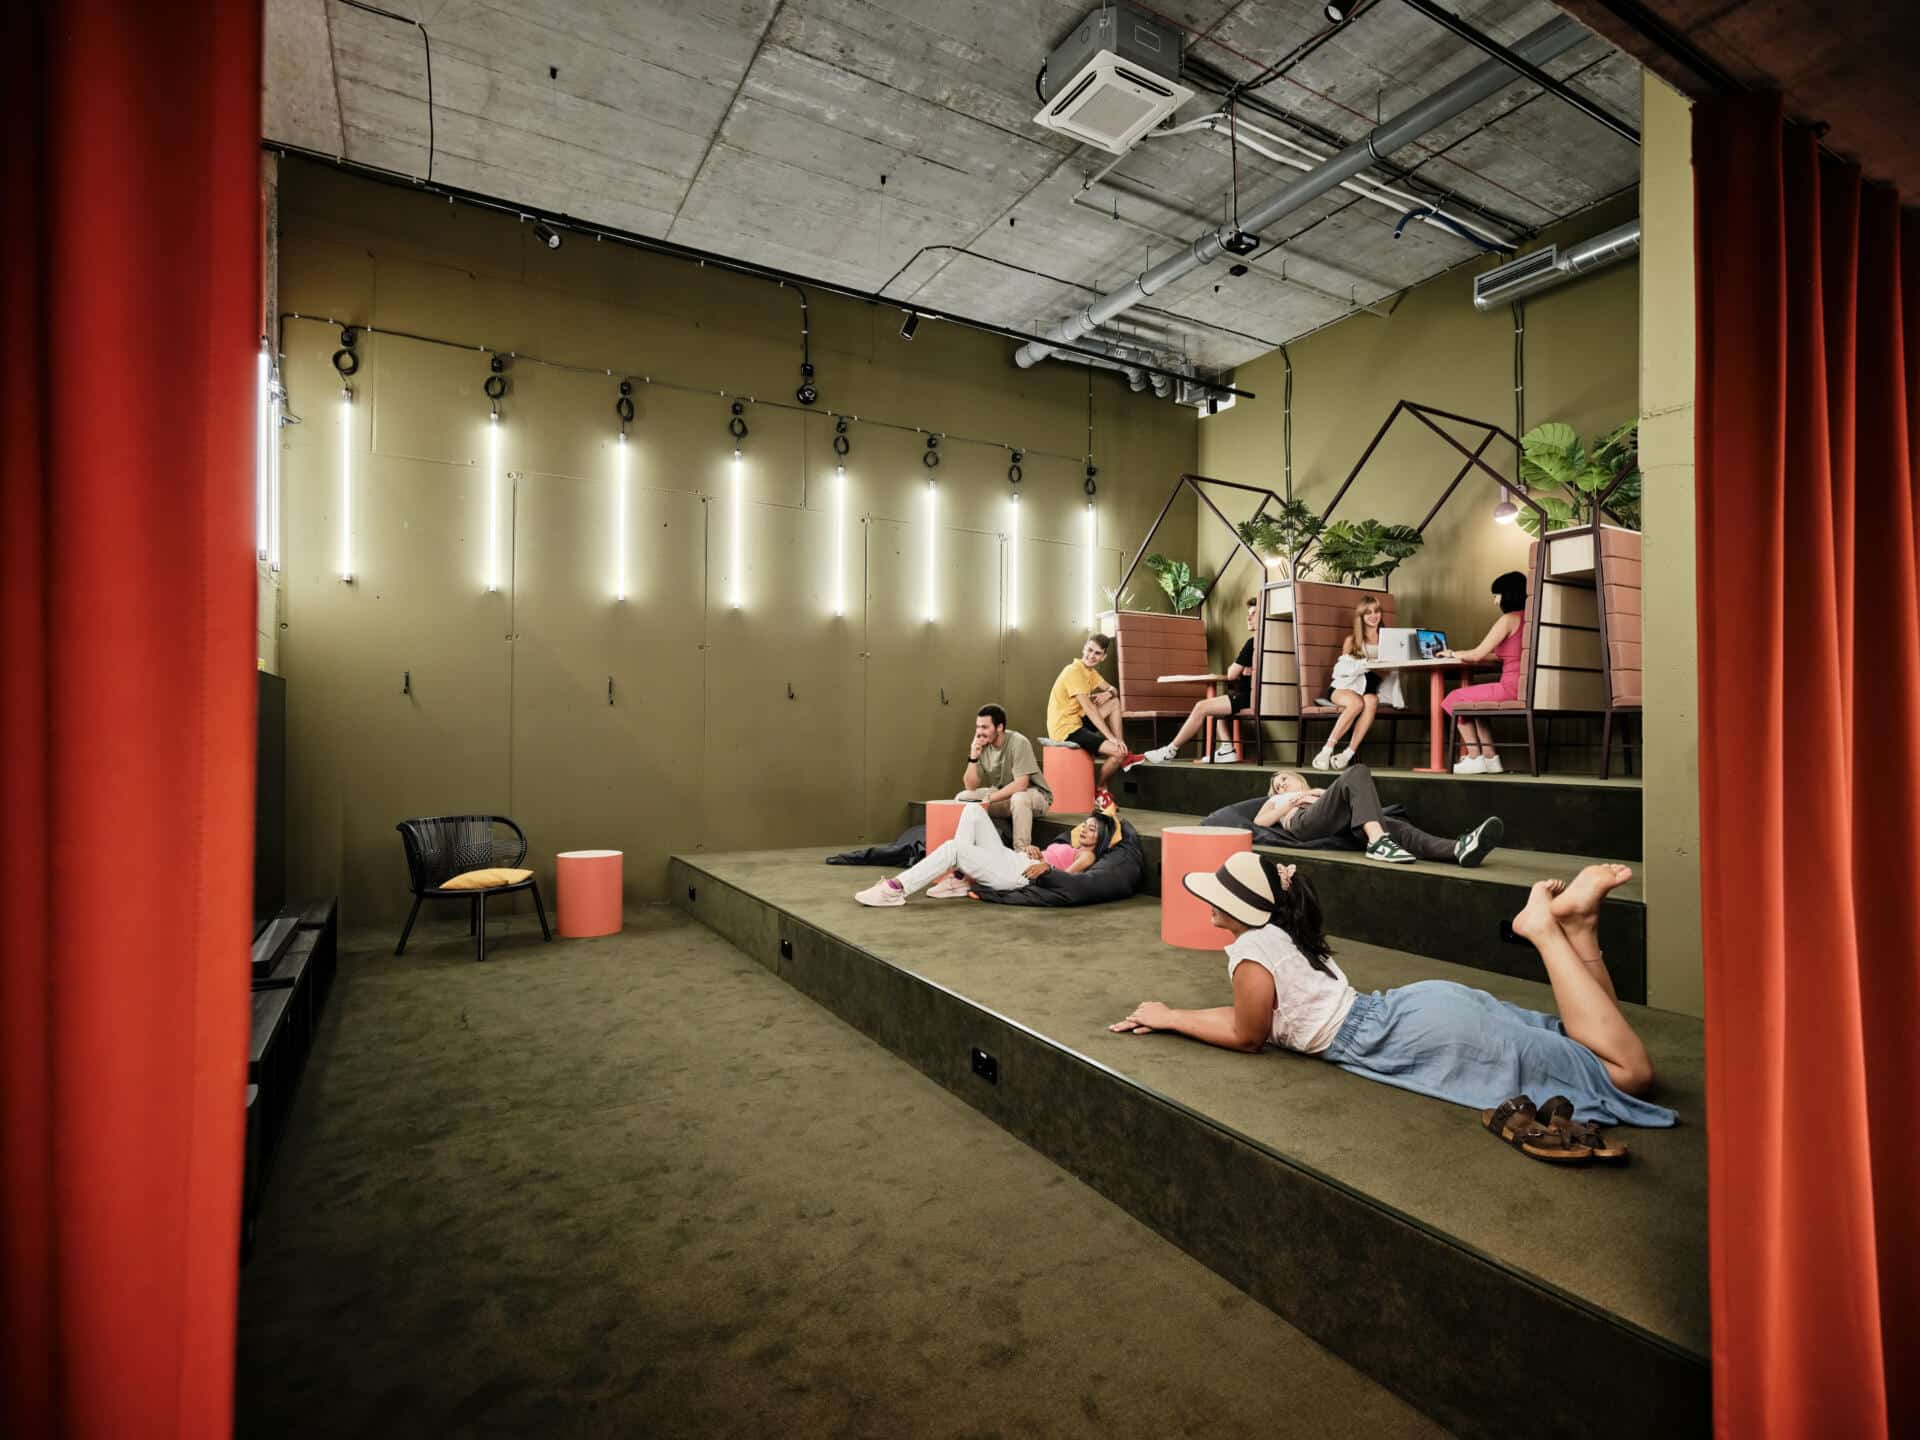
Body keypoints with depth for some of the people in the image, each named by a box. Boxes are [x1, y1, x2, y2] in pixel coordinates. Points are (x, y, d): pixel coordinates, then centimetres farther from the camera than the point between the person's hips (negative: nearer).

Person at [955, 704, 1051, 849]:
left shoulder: (1018, 743, -22)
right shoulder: (982, 746, -7)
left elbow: (1021, 784, -28)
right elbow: (970, 787, -7)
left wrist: (988, 799, -28)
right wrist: (973, 757, -21)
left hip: (1035, 794, -6)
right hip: (1002, 795, 6)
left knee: (1019, 799, -39)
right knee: (962, 798, -9)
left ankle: (1021, 852, -26)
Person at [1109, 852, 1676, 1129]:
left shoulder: (1250, 951, -10)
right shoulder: (1288, 935, 19)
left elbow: (1247, 1035, 2)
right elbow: (1255, 1010, 29)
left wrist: (1168, 1017, 11)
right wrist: (1167, 1017, 23)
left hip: (1413, 1036, -9)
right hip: (1420, 1005, 9)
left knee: (1628, 1072, -12)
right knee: (1582, 1041, 13)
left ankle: (1546, 930, -15)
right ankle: (1573, 920, -1)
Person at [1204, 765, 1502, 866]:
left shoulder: (1320, 793, 43)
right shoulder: (1276, 801, 39)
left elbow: (1350, 801, 22)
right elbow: (1258, 821, 15)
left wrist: (1311, 795, 12)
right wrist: (1292, 801, 12)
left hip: (1345, 826, 3)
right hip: (1304, 824, -3)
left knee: (1396, 827, -26)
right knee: (1357, 773, -23)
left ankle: (1459, 849, -53)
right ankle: (1377, 842, -43)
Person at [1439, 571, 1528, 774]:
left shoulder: (1509, 619, -10)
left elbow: (1478, 654, -8)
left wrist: (1453, 654, 11)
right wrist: (1461, 655, 23)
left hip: (1512, 688, -9)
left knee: (1456, 699, 5)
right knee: (1475, 701, 27)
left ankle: (1474, 758, 7)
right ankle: (1490, 758, 20)